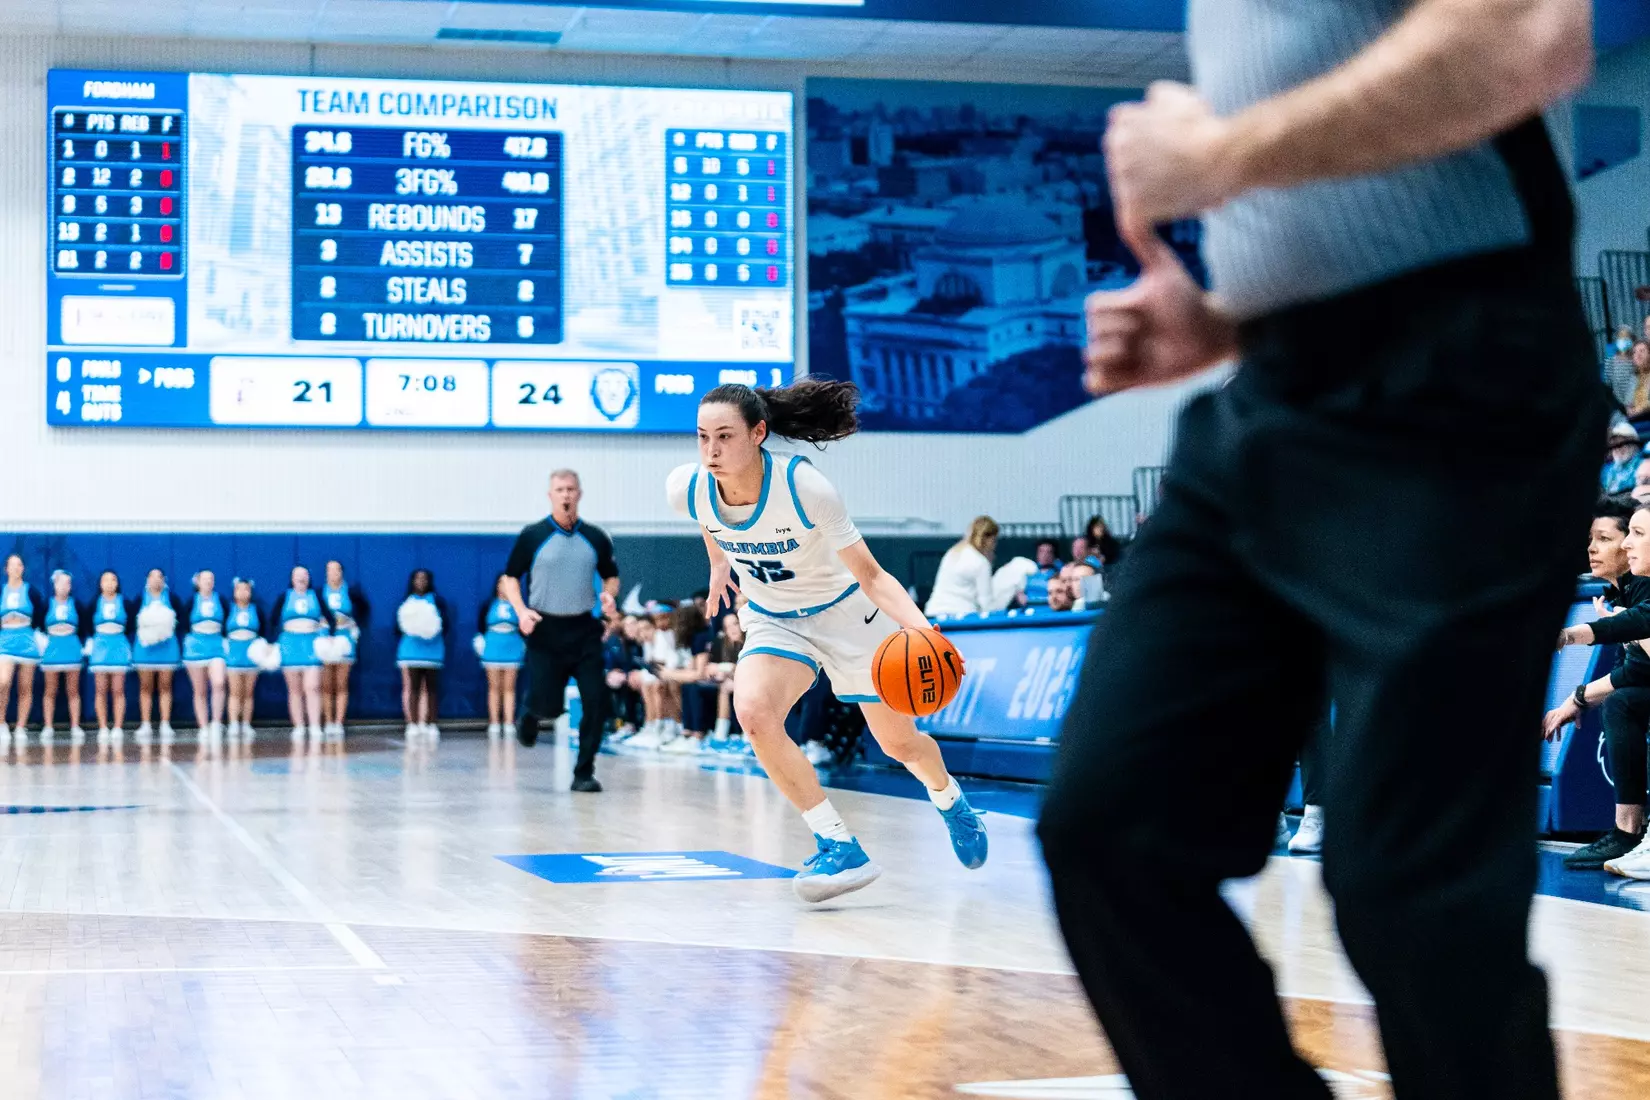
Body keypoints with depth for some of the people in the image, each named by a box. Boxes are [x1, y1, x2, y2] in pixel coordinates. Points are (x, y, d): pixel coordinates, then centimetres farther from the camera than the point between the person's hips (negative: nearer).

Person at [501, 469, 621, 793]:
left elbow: (611, 575, 16)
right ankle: (528, 714, 34)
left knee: (596, 701, -8)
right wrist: (521, 610, -13)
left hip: (585, 631, 2)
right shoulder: (532, 536, -2)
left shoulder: (596, 538, 5)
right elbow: (511, 578, 3)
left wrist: (609, 595, -6)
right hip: (545, 632, -2)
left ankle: (584, 773, 3)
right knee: (548, 705, -5)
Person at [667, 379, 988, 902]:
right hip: (773, 621, 3)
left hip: (845, 611, -2)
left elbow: (870, 576, -26)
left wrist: (921, 627, -42)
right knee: (754, 713, -28)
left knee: (899, 743, 10)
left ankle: (950, 800, 47)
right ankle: (840, 845, -16)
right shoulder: (687, 488, -23)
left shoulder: (805, 488, -33)